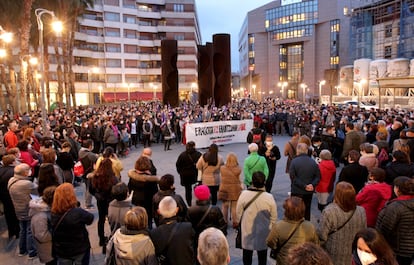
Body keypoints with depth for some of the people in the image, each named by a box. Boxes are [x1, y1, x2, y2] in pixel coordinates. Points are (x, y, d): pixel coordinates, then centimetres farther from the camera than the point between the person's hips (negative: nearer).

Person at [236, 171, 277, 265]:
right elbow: (274, 217, -8)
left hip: (247, 229, 0)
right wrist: (271, 227, 11)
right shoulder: (269, 197, -21)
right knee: (262, 252, 20)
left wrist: (238, 222, 11)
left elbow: (238, 212, -8)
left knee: (247, 252, 21)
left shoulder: (244, 194, -21)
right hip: (263, 231, 0)